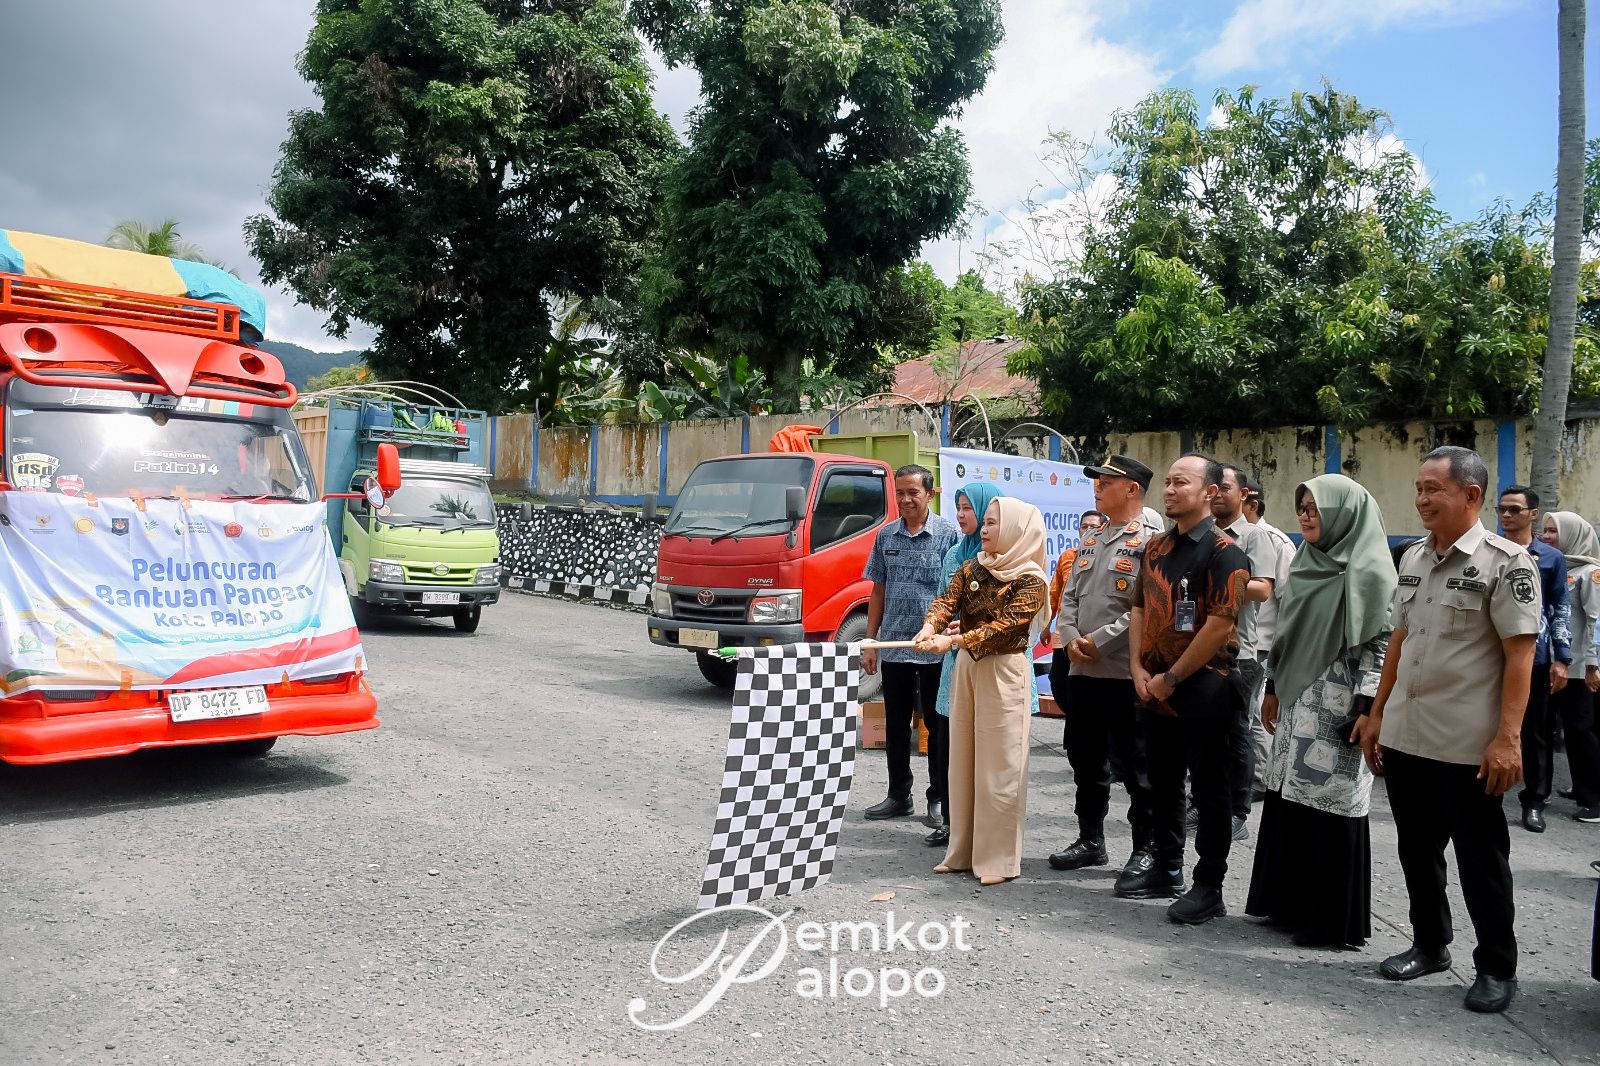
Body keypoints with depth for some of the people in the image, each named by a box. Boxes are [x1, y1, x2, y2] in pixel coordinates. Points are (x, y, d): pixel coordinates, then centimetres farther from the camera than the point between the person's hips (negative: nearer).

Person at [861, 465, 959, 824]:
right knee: (896, 724, 12)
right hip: (893, 646, 4)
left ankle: (939, 798, 17)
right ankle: (899, 795, 24)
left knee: (938, 724, 6)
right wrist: (870, 642, 8)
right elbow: (878, 591, 11)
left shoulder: (948, 533, -4)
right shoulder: (885, 535, 7)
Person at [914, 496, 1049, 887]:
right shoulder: (972, 569, 10)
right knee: (963, 761, 11)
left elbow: (1005, 625, -19)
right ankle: (963, 851, 21)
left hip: (1004, 671, -7)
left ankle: (999, 859, 5)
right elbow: (947, 601, -3)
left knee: (999, 766, -4)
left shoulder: (1029, 581, -10)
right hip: (966, 666, 7)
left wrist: (954, 640, -28)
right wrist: (929, 628, -24)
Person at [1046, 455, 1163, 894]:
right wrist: (1069, 638, -2)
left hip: (1125, 672, -8)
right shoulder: (1090, 542, 17)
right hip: (1081, 671, 8)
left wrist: (1100, 641, -16)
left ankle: (1145, 849, 12)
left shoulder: (1150, 541, -9)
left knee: (1133, 764, 0)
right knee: (1085, 758, 15)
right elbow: (1069, 597, 16)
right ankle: (1090, 840, 28)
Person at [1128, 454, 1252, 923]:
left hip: (1202, 688, -7)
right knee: (1162, 782, 16)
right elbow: (1139, 607, 14)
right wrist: (1138, 667, 1)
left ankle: (1209, 887, 13)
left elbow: (1221, 623, -18)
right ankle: (1166, 869, 30)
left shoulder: (1223, 552, -12)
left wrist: (1172, 678, -15)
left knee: (1208, 788, 3)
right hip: (1154, 687, 7)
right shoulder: (1156, 547, 12)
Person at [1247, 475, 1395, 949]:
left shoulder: (1368, 570, -9)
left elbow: (1381, 643, -13)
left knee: (1331, 806, -2)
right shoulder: (1306, 564, 14)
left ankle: (1333, 919, 9)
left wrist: (1367, 709, -18)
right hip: (1298, 699, 8)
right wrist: (1274, 688, 17)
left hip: (1338, 706, -7)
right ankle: (1291, 903, 23)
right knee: (1289, 799, 11)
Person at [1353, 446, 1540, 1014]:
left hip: (1468, 747, -6)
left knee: (1480, 860, 7)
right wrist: (1377, 713, 15)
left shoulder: (1505, 562, -10)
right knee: (1417, 850, 16)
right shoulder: (1413, 558, 10)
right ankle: (1429, 945, 33)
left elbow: (1520, 656, -13)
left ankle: (1497, 968, 22)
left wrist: (1508, 738, -19)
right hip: (1403, 737, 6)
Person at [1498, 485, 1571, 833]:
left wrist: (1561, 659, -4)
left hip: (1534, 657, -1)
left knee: (1535, 731, 7)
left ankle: (1534, 802, 17)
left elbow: (1561, 611, 2)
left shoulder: (1551, 558, 3)